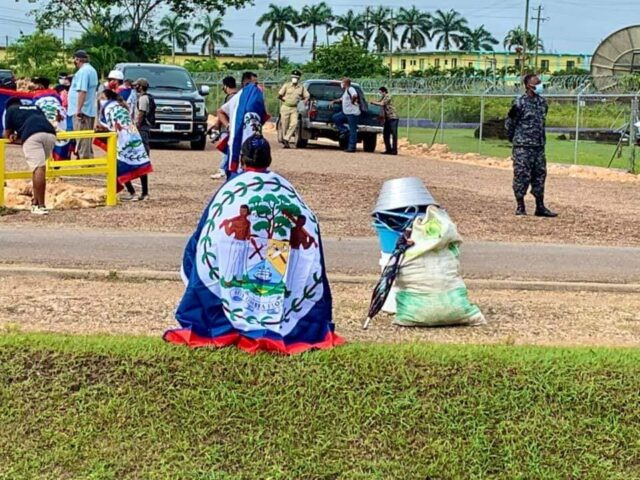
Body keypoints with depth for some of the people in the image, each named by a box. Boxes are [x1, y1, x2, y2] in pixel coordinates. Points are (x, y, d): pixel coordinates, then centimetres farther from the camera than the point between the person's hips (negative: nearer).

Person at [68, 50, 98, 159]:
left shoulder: (83, 71, -14)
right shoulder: (92, 70, 16)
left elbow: (82, 91, -23)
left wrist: (78, 110, -23)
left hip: (82, 111, -10)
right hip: (90, 110, 10)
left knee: (82, 141, -7)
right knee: (87, 140, 15)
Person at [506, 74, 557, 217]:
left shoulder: (542, 102, 9)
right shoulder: (520, 103, -11)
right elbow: (510, 122, -4)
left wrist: (541, 138, 17)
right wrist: (515, 138, 5)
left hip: (539, 146, 6)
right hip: (523, 147, -6)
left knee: (540, 175, 7)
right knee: (522, 176, -3)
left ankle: (540, 207, 14)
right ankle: (520, 207, 6)